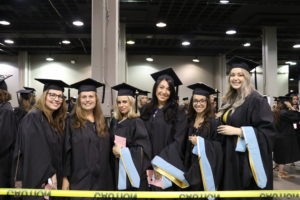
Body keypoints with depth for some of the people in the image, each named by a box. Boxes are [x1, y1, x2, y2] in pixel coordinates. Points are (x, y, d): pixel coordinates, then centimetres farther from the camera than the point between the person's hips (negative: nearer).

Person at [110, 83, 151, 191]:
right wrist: (114, 149, 0)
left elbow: (142, 149, -17)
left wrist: (122, 151, -20)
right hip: (118, 169, 6)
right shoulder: (115, 121, 5)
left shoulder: (136, 122, -13)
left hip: (132, 169, -6)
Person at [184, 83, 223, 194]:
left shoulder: (214, 122, -11)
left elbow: (218, 146, -14)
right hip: (191, 166, 6)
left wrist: (200, 142, -20)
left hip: (206, 167, -6)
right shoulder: (190, 121, 7)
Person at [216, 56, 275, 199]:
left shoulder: (256, 100, -14)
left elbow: (268, 131, -19)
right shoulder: (229, 100, 10)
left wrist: (237, 131, -21)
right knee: (231, 188, 16)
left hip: (247, 158, -8)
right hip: (230, 157, 8)